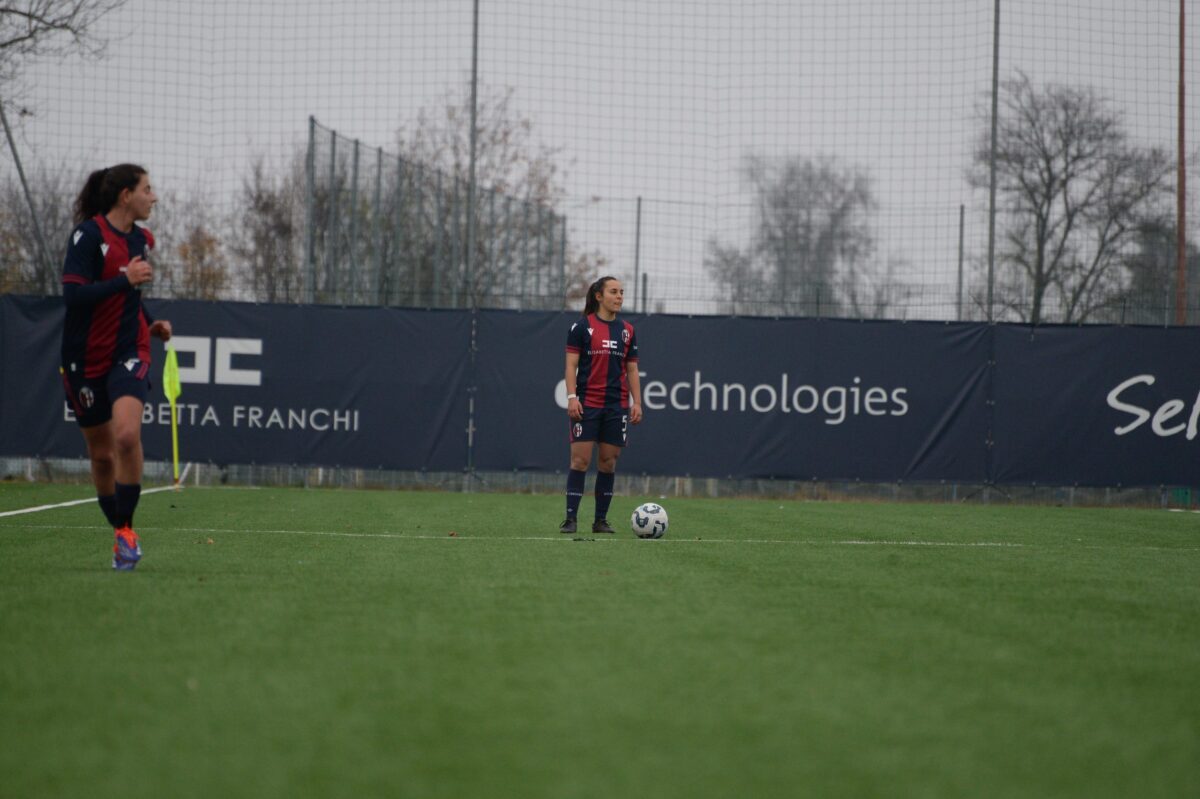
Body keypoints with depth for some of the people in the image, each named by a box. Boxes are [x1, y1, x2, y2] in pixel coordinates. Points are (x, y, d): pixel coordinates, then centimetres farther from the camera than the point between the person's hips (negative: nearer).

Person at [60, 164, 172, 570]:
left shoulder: (142, 239, 9)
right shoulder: (88, 234, -11)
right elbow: (72, 294, -21)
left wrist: (151, 323, 11)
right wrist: (125, 280, -25)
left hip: (129, 354, 3)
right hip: (86, 359, -3)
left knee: (127, 434, -24)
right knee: (101, 454, 7)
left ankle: (126, 528, -11)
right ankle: (121, 536, 26)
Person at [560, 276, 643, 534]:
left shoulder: (627, 331, 12)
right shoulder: (582, 326, -1)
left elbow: (632, 370, 14)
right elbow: (571, 364, -3)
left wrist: (637, 402, 6)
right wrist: (571, 396, -13)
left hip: (617, 406, 4)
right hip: (587, 404, -4)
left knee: (608, 462, 4)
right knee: (580, 459, -7)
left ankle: (601, 519, 11)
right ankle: (571, 518, -5)